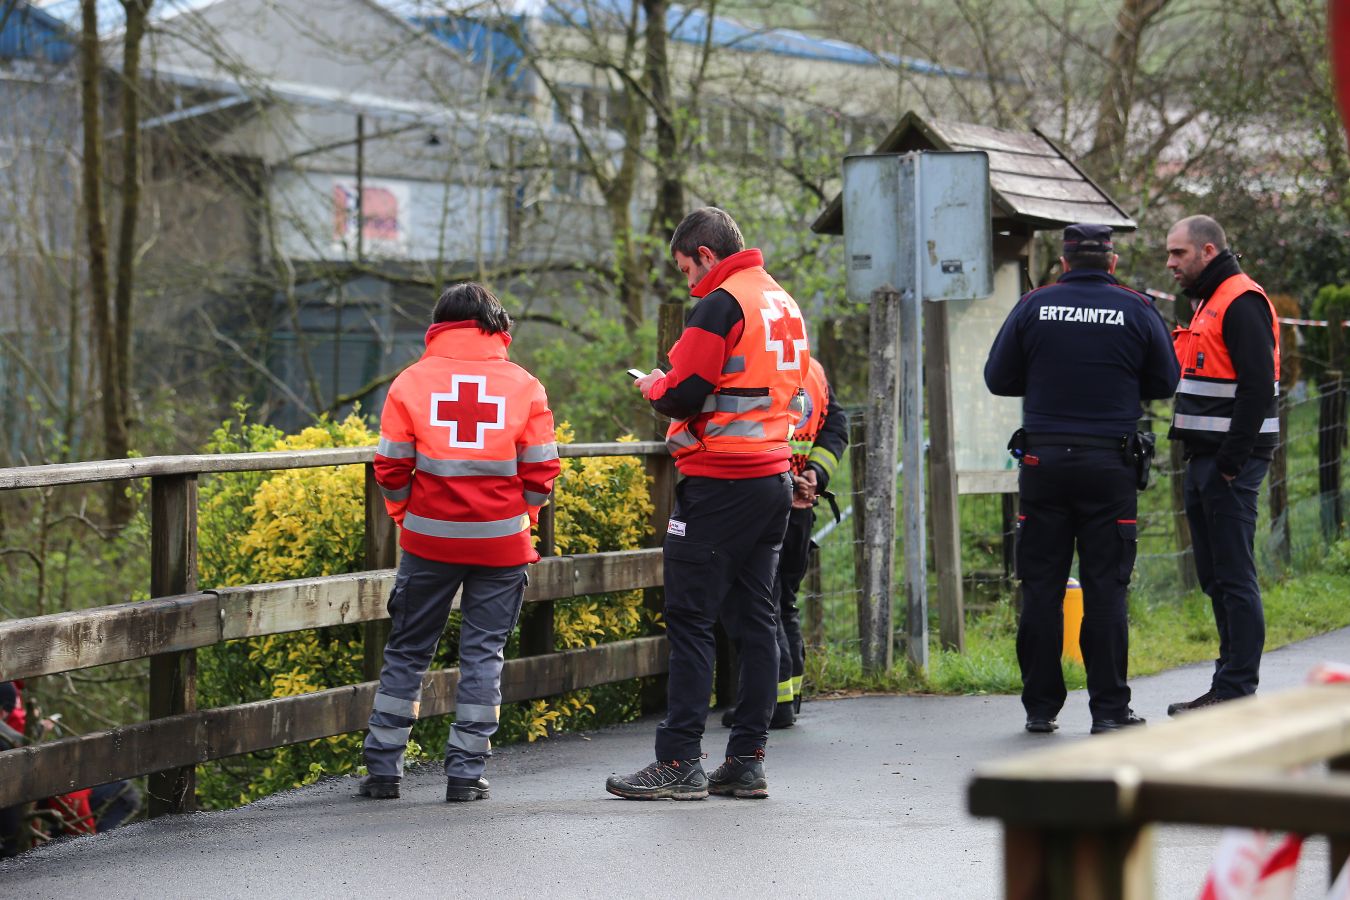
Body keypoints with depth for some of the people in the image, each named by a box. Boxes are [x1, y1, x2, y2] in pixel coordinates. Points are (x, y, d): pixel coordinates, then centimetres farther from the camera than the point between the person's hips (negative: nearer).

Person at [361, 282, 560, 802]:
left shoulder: (412, 382, 0)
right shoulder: (524, 386, 0)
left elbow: (391, 468, 0)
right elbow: (541, 472, 0)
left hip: (430, 539, 0)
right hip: (501, 540, 0)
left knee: (408, 649, 12)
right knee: (483, 651, 8)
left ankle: (383, 768, 14)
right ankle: (467, 772, 6)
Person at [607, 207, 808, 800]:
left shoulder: (721, 304, -12)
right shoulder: (783, 303, 16)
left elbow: (684, 395, -18)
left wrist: (654, 387, 4)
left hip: (719, 484, -9)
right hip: (774, 478, 9)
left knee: (689, 618, -5)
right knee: (755, 617, 10)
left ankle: (679, 762, -5)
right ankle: (747, 760, 12)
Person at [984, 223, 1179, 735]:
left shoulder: (1034, 307, 1)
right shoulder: (1136, 311, 1)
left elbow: (997, 378, 5)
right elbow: (1164, 384, 7)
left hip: (1044, 460, 1)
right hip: (1109, 463, -1)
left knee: (1041, 587, 6)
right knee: (1105, 588, 2)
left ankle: (1041, 707, 9)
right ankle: (1109, 709, 2)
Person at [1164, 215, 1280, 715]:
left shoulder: (1241, 302, -12)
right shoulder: (1206, 303, 20)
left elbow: (1257, 386, -20)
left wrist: (1232, 460, -21)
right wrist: (1203, 458, 15)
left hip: (1230, 464, -10)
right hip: (1203, 461, 10)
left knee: (1234, 577, -7)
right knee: (1215, 577, 13)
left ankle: (1236, 690, -5)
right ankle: (1231, 681, 19)